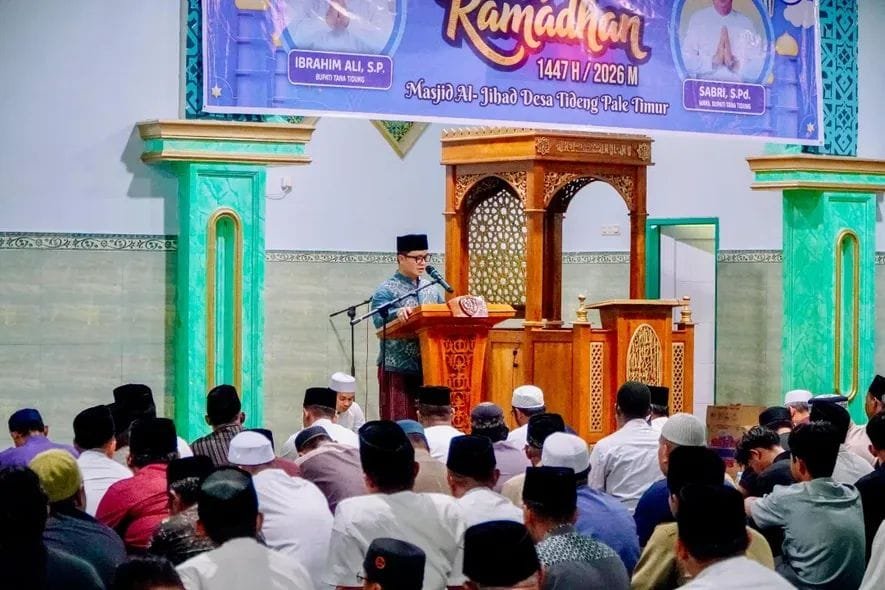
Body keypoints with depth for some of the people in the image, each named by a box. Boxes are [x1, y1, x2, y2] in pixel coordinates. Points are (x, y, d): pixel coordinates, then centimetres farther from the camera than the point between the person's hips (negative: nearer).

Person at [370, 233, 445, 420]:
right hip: (398, 369, -5)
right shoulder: (386, 290, -3)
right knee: (399, 424, -7)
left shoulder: (432, 289, 16)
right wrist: (397, 313, -38)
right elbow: (379, 321, -18)